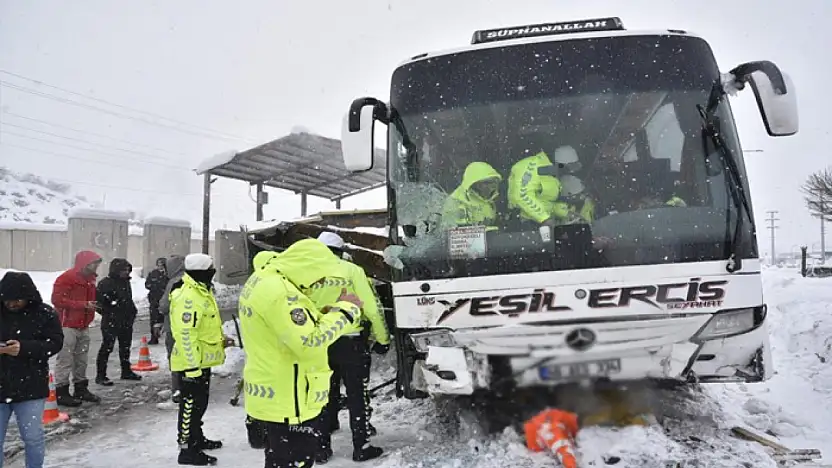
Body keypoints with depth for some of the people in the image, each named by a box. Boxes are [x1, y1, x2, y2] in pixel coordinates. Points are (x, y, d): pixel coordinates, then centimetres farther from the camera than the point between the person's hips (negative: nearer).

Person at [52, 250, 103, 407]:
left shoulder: (89, 279, 14)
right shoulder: (66, 278, -13)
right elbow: (57, 299, -20)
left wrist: (95, 305, 7)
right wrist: (84, 305, -22)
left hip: (83, 326, 8)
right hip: (68, 326, -8)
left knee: (81, 360, 13)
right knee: (65, 360, -6)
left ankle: (81, 388, 22)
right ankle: (61, 392, 0)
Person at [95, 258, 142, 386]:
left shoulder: (126, 282, 12)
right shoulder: (105, 283, -14)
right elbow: (98, 301, -17)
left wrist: (132, 312, 14)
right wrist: (108, 313, -14)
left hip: (126, 322, 8)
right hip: (111, 322, -8)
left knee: (125, 347, 17)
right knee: (107, 347, -5)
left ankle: (126, 371, 30)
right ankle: (100, 376, 1)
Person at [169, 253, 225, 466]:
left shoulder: (201, 291, 10)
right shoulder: (188, 297, -25)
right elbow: (185, 333, -28)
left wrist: (220, 340, 27)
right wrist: (192, 365, -27)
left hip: (203, 359, 10)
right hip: (193, 362, -10)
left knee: (199, 402, 21)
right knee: (191, 404, -1)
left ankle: (197, 438, 35)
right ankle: (187, 449, 8)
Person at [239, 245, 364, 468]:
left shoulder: (263, 279, 8)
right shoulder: (278, 291, -26)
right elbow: (310, 343, -27)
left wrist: (327, 312, 1)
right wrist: (344, 309, -18)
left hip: (275, 394, 10)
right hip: (288, 400, -10)